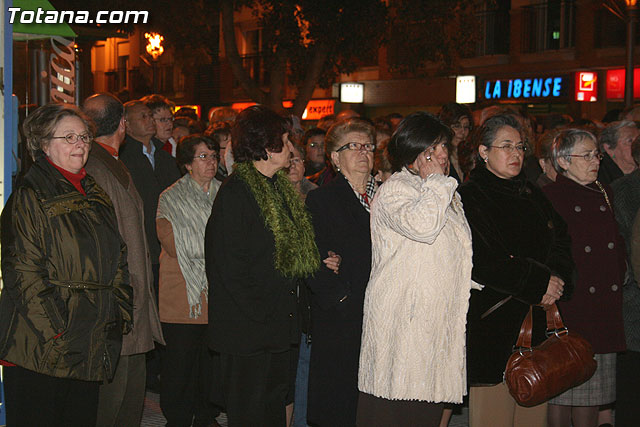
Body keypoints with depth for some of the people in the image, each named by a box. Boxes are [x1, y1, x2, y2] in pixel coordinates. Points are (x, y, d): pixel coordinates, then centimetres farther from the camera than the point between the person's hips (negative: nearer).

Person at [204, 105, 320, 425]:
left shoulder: (281, 188, 13)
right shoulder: (235, 192, -15)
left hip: (280, 324, 8)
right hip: (248, 327, -8)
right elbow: (229, 264, -18)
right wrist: (261, 313, -17)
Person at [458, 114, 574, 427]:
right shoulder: (467, 199, -4)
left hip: (537, 328, 6)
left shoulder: (532, 195, 17)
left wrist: (557, 279, -7)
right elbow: (480, 264, -14)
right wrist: (539, 283, -13)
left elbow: (561, 243, 14)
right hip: (492, 324, -6)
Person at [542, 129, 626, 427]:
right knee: (561, 391, 2)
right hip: (565, 308, -5)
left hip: (604, 309, 5)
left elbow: (618, 249, 19)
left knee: (591, 394, 11)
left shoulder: (605, 195, 13)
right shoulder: (549, 197, -5)